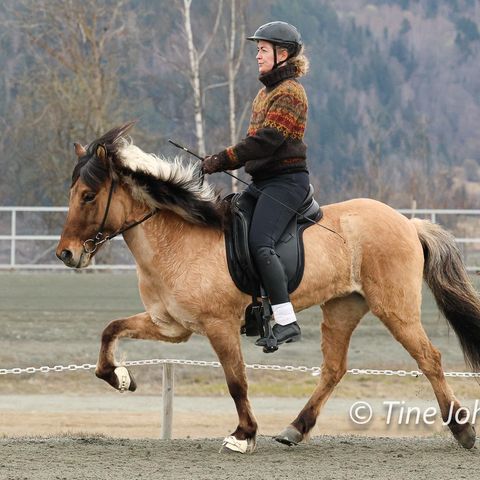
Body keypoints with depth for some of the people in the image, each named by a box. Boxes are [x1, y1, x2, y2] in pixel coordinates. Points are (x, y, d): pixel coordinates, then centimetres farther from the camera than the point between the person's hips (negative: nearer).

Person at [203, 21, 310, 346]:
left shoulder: (290, 92, -11)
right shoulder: (267, 91, 20)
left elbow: (267, 140, -21)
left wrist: (223, 160, -20)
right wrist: (224, 161, 5)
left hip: (285, 181, -10)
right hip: (262, 181, 10)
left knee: (260, 244, -24)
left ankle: (287, 322, -27)